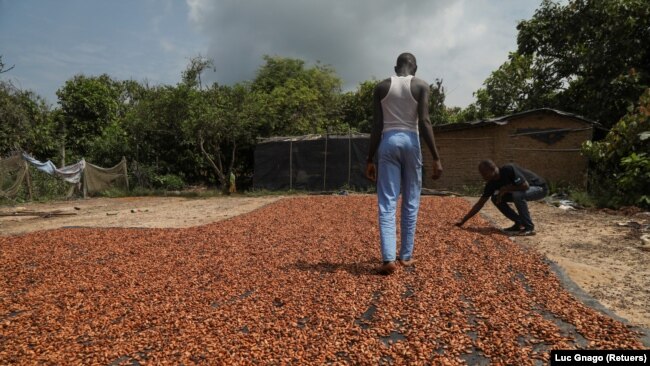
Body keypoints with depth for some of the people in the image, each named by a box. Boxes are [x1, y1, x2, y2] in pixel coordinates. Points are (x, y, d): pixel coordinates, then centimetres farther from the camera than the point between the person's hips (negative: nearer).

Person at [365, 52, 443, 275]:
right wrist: (436, 157, -7)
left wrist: (370, 159, 6)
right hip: (410, 142, 0)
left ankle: (388, 258, -11)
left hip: (388, 142, 1)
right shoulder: (421, 86, 2)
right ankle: (406, 255, 16)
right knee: (411, 202, 10)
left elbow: (376, 126, 2)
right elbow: (424, 122, -8)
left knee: (387, 203, -1)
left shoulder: (381, 87, 7)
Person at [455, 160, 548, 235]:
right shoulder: (492, 183, -10)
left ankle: (529, 227, -18)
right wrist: (463, 221, -12)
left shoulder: (509, 169, -31)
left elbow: (525, 186, -36)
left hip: (539, 188, -7)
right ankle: (519, 223, 3)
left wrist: (505, 189, -26)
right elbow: (480, 203, -8)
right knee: (495, 198, -5)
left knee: (517, 195, -36)